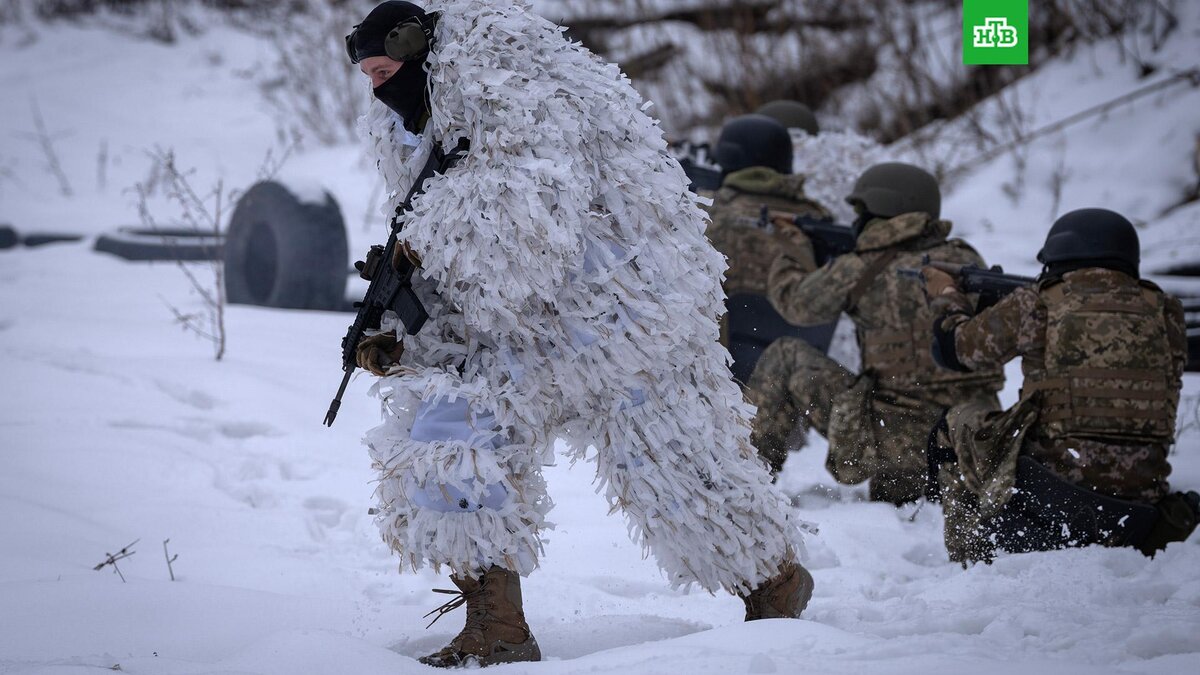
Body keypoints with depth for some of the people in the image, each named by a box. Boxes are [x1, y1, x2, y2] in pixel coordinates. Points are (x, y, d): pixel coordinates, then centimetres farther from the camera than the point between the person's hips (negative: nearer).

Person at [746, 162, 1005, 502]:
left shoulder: (858, 270, -8)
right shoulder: (964, 259, 3)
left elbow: (797, 303, 12)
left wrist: (797, 249, 31)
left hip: (895, 443, -5)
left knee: (785, 357, 15)